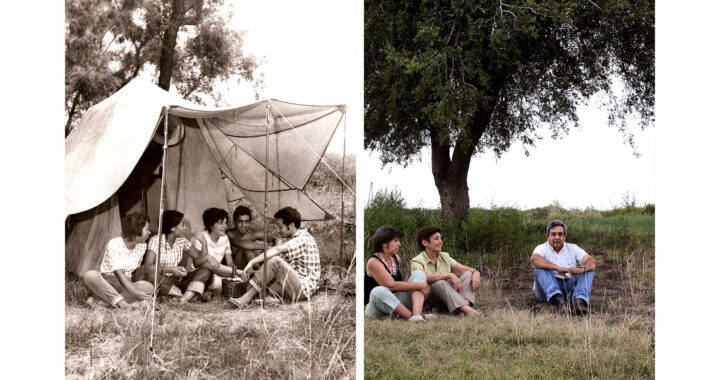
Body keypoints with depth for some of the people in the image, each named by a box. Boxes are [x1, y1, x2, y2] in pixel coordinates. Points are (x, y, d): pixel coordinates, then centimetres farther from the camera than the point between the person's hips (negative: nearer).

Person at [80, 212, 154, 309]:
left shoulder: (142, 246, 1)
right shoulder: (114, 244, -18)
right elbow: (118, 273, -27)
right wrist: (135, 293, -37)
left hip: (126, 284, 5)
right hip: (107, 281, -5)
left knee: (148, 287, -29)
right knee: (90, 275, -37)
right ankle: (118, 300, -36)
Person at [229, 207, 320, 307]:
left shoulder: (303, 238, -12)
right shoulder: (293, 240, 20)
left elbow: (277, 250, -27)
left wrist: (252, 262, -32)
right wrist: (254, 267, 0)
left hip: (304, 288, -10)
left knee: (275, 260, -27)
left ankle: (246, 298, -27)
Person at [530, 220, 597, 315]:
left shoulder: (573, 248, 9)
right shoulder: (542, 248, 0)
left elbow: (592, 262, -7)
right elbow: (534, 259, -25)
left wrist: (581, 269, -31)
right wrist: (557, 268, -38)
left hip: (569, 287, 3)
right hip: (548, 288, -2)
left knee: (589, 270, -14)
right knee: (541, 267, -27)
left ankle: (580, 300, -41)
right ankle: (556, 298, -51)